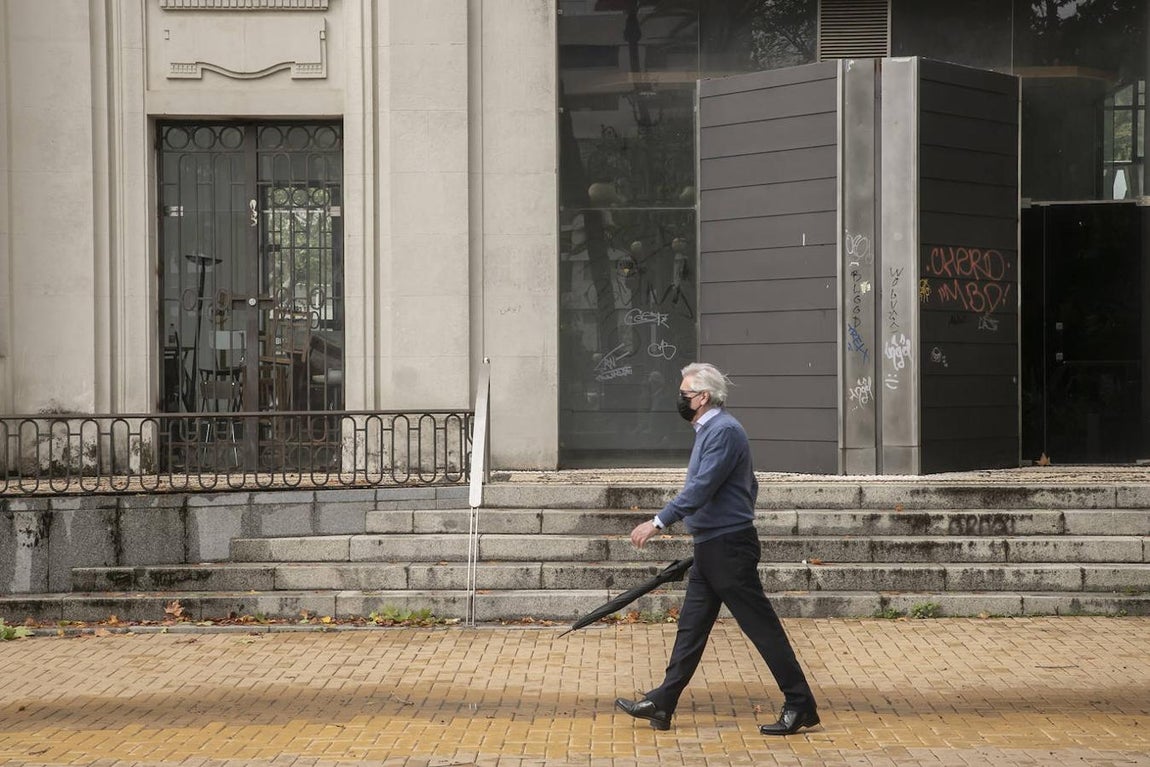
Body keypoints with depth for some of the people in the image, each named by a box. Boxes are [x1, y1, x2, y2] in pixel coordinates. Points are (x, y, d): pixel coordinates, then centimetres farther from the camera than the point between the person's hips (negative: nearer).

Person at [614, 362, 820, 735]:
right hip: (711, 547, 11)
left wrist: (658, 522, -23)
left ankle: (800, 705, 2)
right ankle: (661, 704, 16)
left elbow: (701, 488, -24)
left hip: (729, 548, -11)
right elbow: (750, 485, 23)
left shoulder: (724, 431, -16)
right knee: (691, 627, 11)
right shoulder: (711, 429, 16)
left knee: (761, 625, -5)